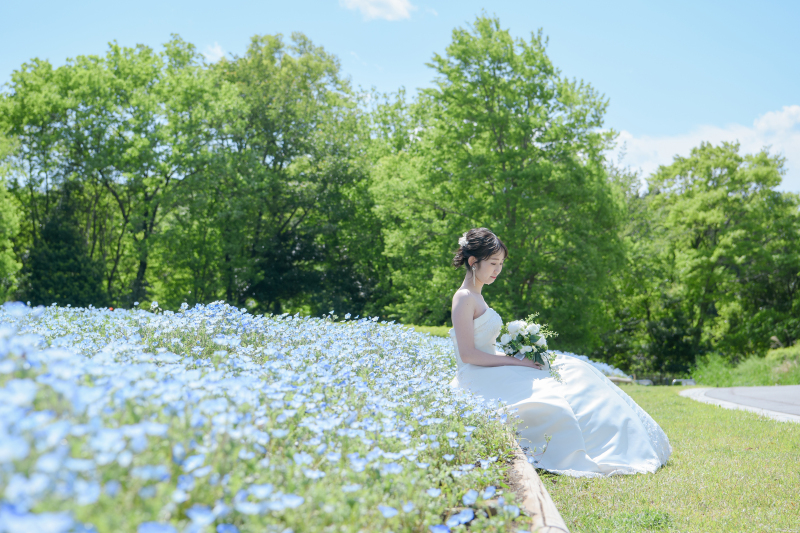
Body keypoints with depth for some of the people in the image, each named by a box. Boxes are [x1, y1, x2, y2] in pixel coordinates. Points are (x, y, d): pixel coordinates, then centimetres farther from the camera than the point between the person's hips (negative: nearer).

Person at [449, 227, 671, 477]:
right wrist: (516, 360, -15)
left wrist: (517, 355, 5)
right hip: (477, 381, -9)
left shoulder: (475, 297, 17)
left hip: (487, 375, 9)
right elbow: (467, 354, -19)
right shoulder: (464, 298, -12)